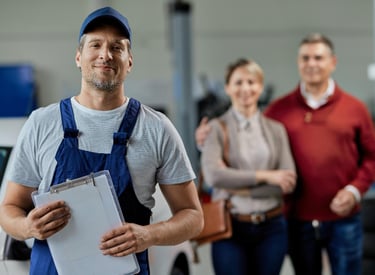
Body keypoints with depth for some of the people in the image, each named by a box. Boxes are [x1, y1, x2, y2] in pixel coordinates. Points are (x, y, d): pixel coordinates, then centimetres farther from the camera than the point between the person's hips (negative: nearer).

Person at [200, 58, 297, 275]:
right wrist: (264, 176, -12)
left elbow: (289, 183, -3)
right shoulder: (217, 128, -2)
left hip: (272, 228, 3)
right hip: (230, 228, -3)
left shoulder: (276, 129, 6)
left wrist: (238, 185, -11)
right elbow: (213, 175, -17)